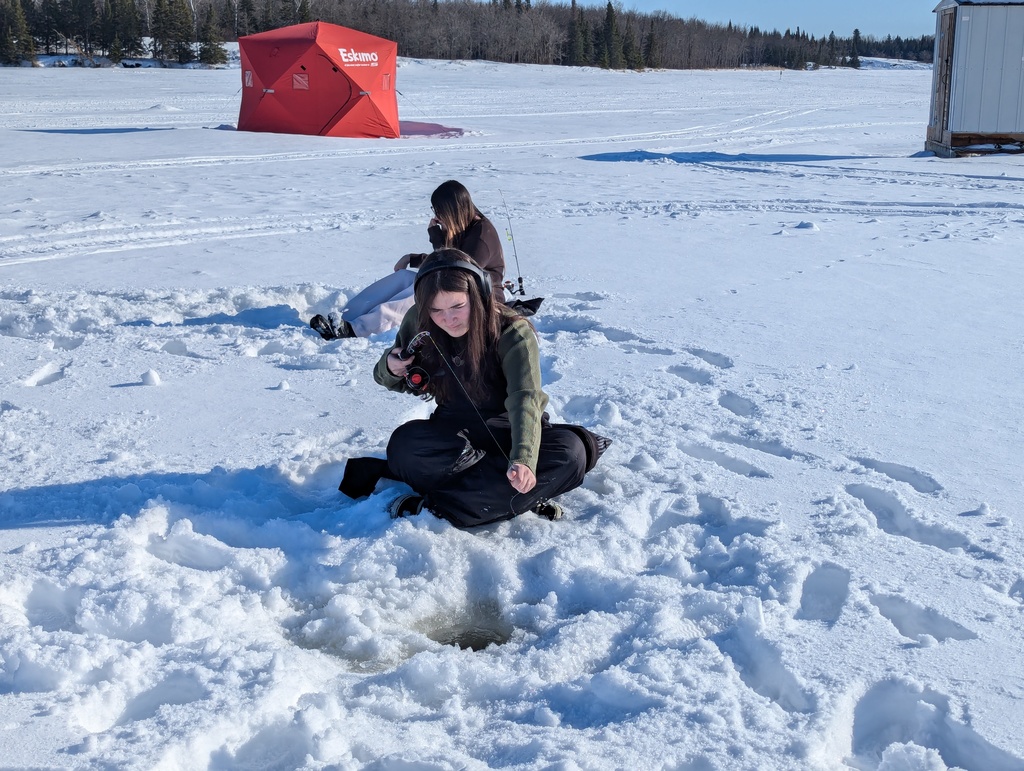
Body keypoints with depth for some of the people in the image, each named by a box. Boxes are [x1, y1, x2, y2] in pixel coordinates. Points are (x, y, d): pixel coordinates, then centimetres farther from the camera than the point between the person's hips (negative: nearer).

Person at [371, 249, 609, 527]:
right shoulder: (418, 323, -9)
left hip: (505, 431, -1)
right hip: (453, 435, 2)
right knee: (404, 446, -31)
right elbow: (398, 381, 10)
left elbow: (525, 398, -33)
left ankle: (437, 507, -35)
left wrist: (523, 458, -52)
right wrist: (390, 369, -17)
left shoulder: (513, 333, -19)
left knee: (569, 452, -33)